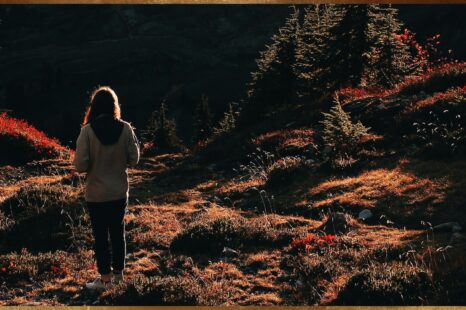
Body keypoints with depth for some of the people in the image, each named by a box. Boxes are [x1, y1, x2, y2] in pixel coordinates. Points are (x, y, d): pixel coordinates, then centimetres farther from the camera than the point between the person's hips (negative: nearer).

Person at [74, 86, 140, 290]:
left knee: (100, 235, 9)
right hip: (120, 192, 3)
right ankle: (118, 273, 29)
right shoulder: (125, 128, -10)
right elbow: (133, 160, -3)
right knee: (118, 232, 18)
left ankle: (105, 277, 15)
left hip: (96, 194, -3)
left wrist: (95, 164, 4)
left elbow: (80, 165, -17)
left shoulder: (88, 130, -16)